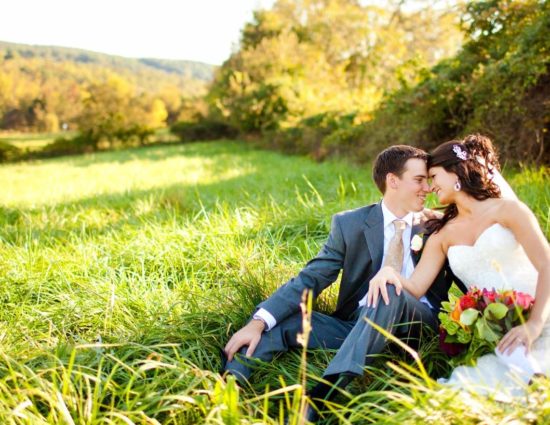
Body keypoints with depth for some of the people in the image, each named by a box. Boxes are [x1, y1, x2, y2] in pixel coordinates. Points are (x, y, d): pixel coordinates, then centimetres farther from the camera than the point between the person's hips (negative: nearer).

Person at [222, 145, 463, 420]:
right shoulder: (350, 224, 2)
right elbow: (311, 278, -6)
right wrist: (259, 321, -19)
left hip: (418, 324, -1)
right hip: (358, 325, 1)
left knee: (389, 291, -35)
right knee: (276, 323, -19)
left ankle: (321, 397, -44)